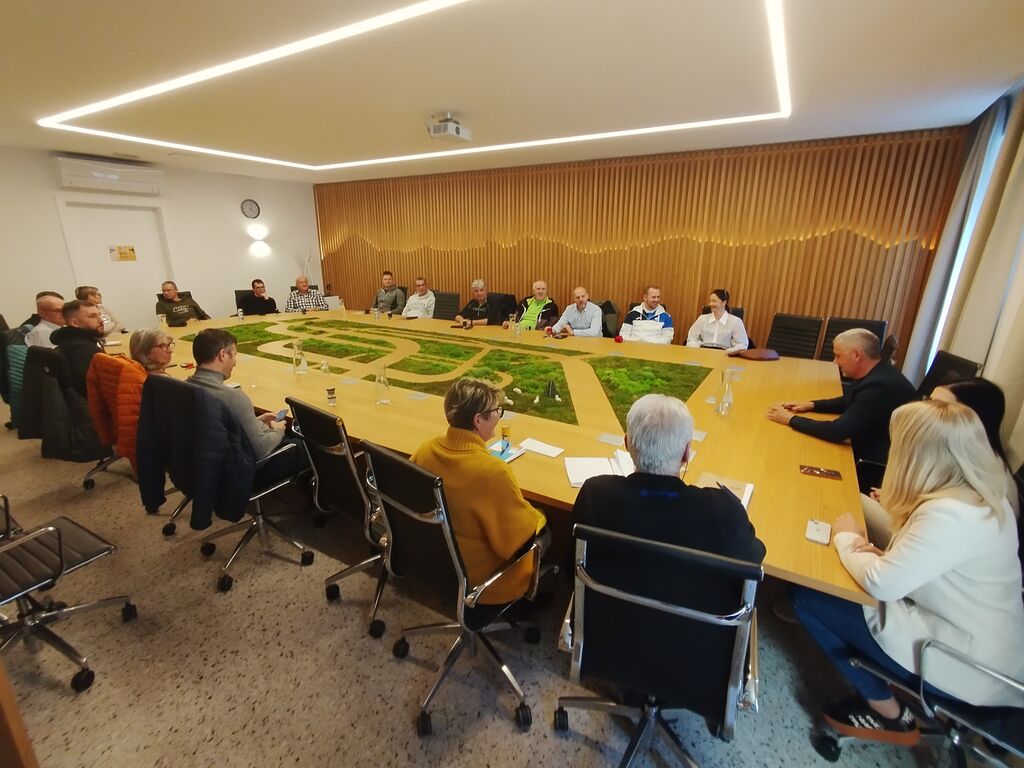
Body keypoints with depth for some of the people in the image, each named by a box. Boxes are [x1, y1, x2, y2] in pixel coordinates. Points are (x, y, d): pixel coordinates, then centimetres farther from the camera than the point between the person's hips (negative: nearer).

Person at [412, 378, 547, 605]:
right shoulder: (492, 470, -35)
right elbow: (518, 536, -23)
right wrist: (535, 518, -2)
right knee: (544, 532, 16)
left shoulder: (426, 449, -14)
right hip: (477, 578, -6)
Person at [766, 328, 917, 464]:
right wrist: (811, 405, 4)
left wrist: (791, 419, -20)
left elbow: (838, 432, -29)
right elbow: (847, 402, 19)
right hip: (868, 449, 8)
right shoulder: (874, 374, 1)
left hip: (880, 465, -8)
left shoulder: (880, 386, -30)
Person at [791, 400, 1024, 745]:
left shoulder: (949, 514, -31)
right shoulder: (982, 497, -1)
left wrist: (845, 538, -11)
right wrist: (882, 550, -8)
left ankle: (890, 716, 11)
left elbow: (880, 584, -29)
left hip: (966, 666, -8)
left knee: (808, 598, -6)